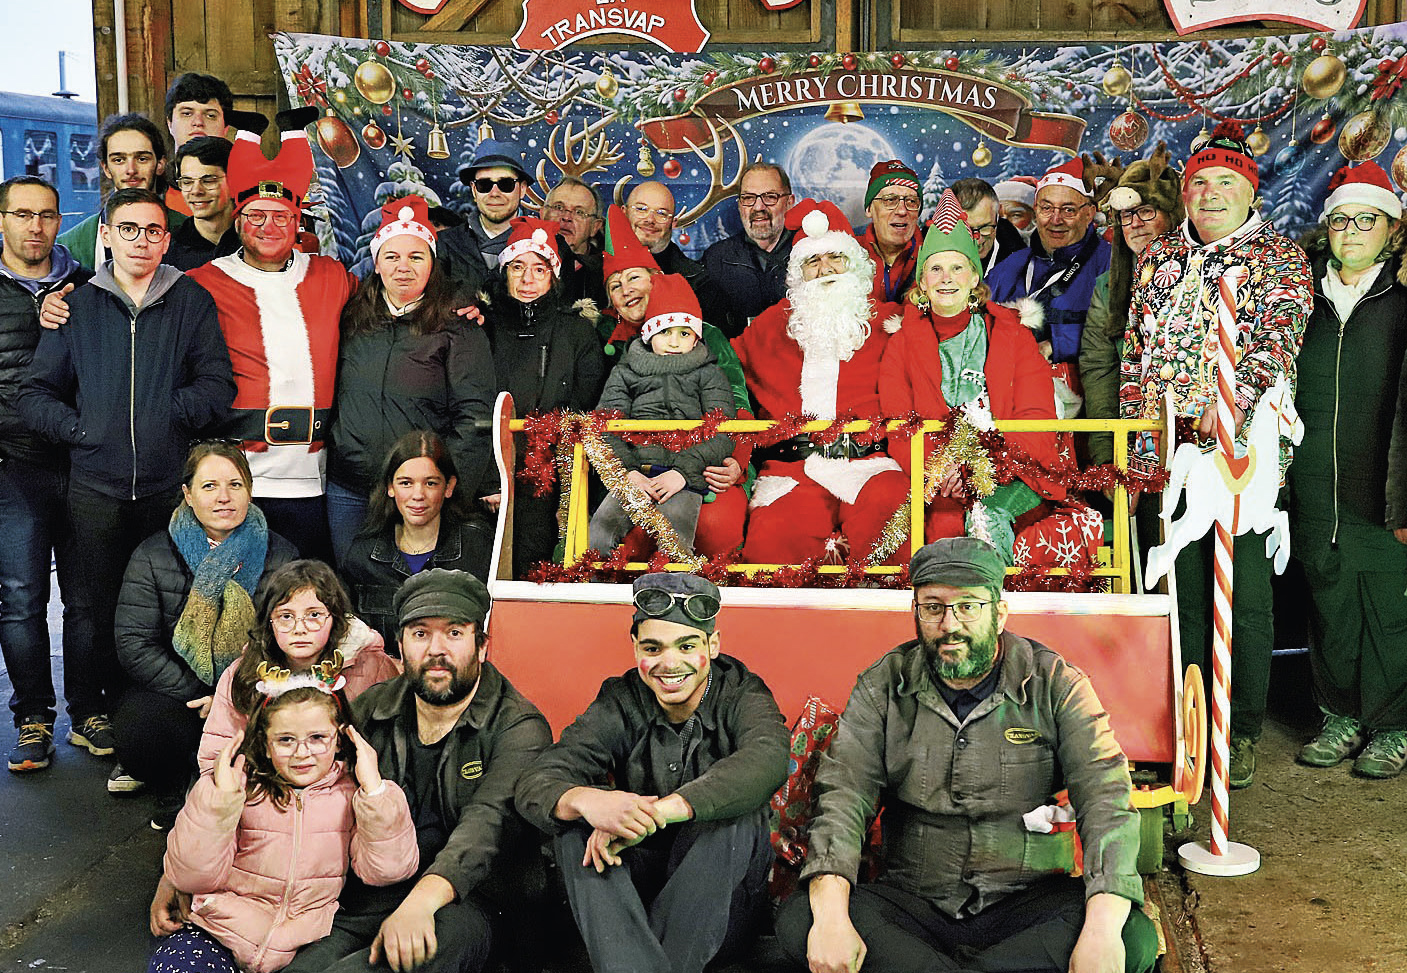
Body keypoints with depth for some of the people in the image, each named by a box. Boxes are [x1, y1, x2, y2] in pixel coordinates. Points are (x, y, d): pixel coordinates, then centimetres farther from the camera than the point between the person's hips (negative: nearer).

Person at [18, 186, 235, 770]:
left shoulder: (193, 303, 7)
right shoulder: (77, 306, 10)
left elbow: (218, 384, -1)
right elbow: (34, 394, 9)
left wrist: (168, 416, -12)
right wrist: (82, 428, -4)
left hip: (170, 486, -1)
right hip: (96, 487, 1)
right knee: (106, 607, 9)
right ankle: (109, 709, 24)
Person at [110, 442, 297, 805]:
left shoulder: (279, 555, 1)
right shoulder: (152, 556, 0)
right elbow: (134, 645, -7)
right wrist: (202, 696, -17)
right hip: (176, 691, 0)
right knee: (140, 726, -33)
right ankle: (168, 783, 4)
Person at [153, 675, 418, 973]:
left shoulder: (351, 792, -1)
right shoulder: (242, 787, -1)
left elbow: (387, 870, -13)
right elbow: (191, 878, -8)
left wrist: (374, 789, -20)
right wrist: (219, 798, -19)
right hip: (226, 931, -1)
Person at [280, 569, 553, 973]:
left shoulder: (518, 728, -3)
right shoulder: (370, 709, 12)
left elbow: (486, 823, -19)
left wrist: (420, 901, -34)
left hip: (464, 902, -2)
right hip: (366, 902, 3)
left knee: (450, 933, -36)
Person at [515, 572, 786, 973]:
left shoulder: (741, 695, -7)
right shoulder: (619, 704, -2)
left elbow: (768, 760, -32)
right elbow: (536, 782, -15)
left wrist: (658, 812, -43)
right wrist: (584, 800, -40)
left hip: (717, 901, -2)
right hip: (634, 888, 2)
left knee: (734, 817, -29)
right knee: (574, 822, -22)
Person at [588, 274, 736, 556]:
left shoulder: (708, 374, 20)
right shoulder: (624, 373, 23)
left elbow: (722, 434, 6)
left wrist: (682, 471, -10)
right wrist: (627, 472, -10)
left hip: (685, 478, -1)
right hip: (633, 472, 1)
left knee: (674, 546, -31)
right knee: (596, 538, -25)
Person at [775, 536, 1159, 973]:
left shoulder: (1054, 684, -2)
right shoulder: (883, 686, 2)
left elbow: (1106, 799, -12)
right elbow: (842, 794, -8)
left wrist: (1103, 928, -30)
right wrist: (831, 916, -27)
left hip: (1026, 903, 0)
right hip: (910, 900, 1)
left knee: (1135, 936, -29)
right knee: (798, 919, -25)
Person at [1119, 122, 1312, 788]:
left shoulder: (1280, 258, 5)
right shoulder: (1158, 257, 17)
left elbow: (1280, 337, -9)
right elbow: (1134, 348, 18)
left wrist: (1237, 395, -25)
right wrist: (1137, 426, 9)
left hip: (1241, 450, -3)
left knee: (1244, 595, 0)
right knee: (1176, 590, 7)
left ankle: (1243, 731, 12)